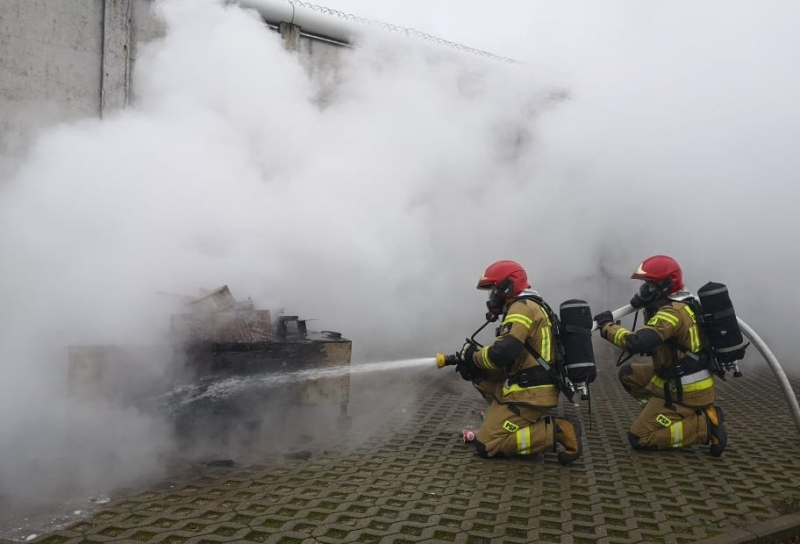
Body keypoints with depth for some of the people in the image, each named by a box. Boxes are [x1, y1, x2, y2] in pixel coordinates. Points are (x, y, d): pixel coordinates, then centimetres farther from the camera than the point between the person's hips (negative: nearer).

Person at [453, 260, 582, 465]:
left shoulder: (522, 307, -14)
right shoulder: (529, 307, 18)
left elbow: (503, 353, -26)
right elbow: (512, 360, 17)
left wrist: (473, 356, -6)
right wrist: (475, 366, 5)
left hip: (529, 393, -10)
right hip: (531, 387, 10)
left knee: (486, 445, -9)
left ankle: (557, 432, -10)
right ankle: (524, 423, 10)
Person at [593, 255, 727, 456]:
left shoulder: (673, 312, -23)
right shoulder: (681, 306, 7)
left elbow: (636, 343, -35)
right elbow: (653, 338, 17)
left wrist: (608, 326, -21)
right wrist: (648, 310, 4)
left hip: (684, 391, -9)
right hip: (677, 379, 9)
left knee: (639, 438, -5)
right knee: (629, 373, 15)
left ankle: (705, 425, -6)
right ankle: (670, 417, 12)